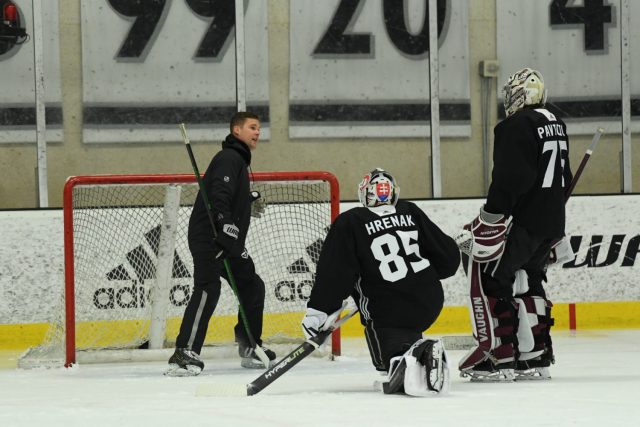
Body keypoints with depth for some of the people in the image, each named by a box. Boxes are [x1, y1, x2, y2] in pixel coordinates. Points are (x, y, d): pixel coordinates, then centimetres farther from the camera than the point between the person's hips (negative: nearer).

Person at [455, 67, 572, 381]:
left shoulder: (516, 126, -14)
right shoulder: (557, 124, 15)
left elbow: (509, 179, -23)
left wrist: (487, 224, -22)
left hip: (523, 222, -9)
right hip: (552, 223, 9)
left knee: (488, 276, -6)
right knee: (527, 282, 19)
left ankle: (500, 357, -11)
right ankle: (535, 357, 18)